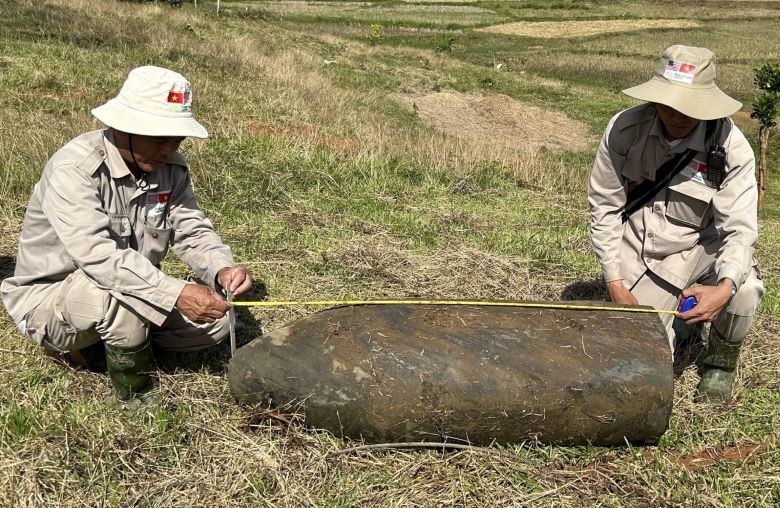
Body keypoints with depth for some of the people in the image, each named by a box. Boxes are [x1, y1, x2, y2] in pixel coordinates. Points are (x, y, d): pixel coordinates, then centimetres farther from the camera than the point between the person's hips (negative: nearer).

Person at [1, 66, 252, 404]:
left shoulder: (172, 167, -5)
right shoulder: (74, 168, -27)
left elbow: (191, 230, -6)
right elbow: (96, 253, -39)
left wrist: (221, 269, -29)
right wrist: (176, 293, -47)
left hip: (134, 294, 7)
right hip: (49, 296, -7)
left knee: (214, 320, -7)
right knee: (123, 295, -38)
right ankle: (138, 399, -12)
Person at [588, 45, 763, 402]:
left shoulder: (731, 148, -19)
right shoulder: (624, 129, -17)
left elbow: (739, 228, -22)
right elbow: (604, 206, -9)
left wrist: (724, 288, -43)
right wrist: (614, 284, -13)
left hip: (698, 246, 0)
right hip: (635, 252, 0)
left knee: (742, 288, -32)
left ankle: (721, 361, 1)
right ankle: (661, 315, 30)